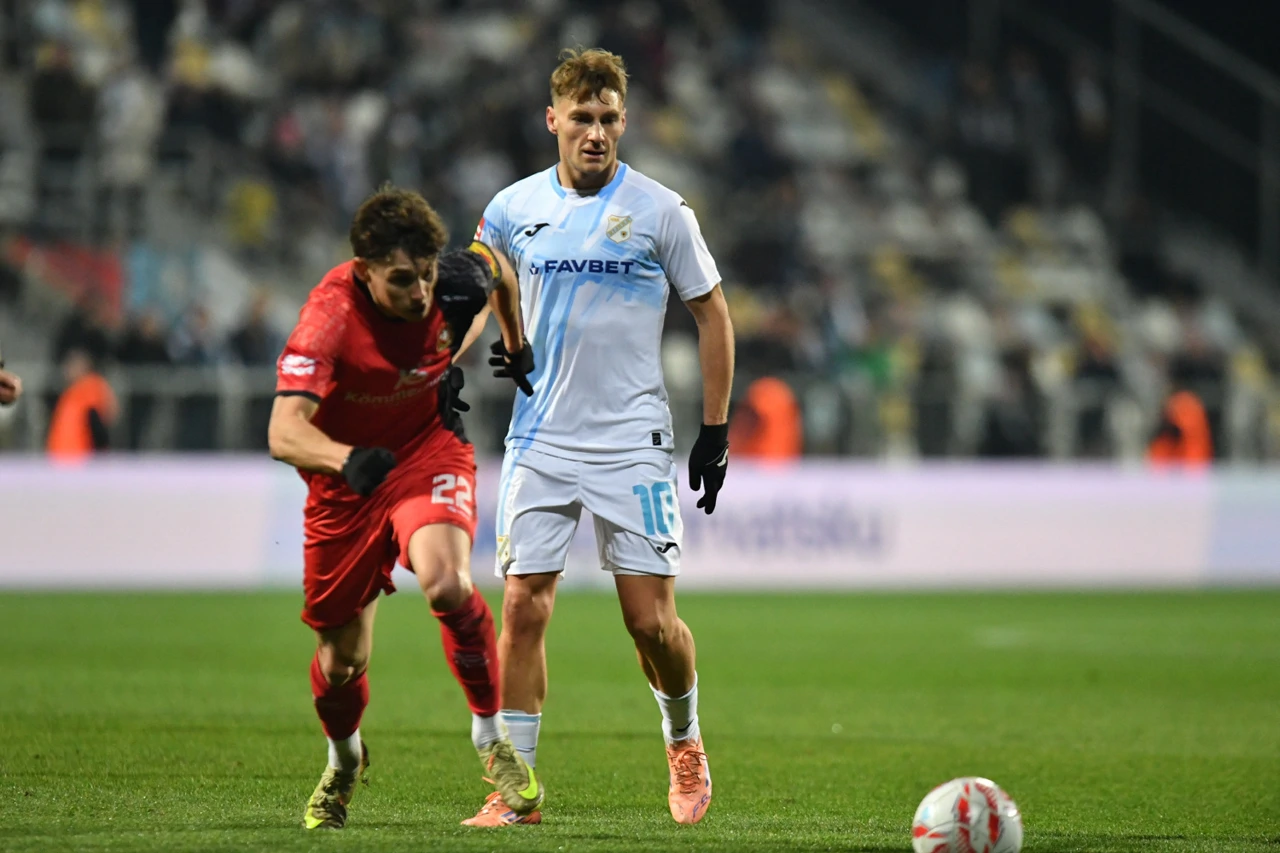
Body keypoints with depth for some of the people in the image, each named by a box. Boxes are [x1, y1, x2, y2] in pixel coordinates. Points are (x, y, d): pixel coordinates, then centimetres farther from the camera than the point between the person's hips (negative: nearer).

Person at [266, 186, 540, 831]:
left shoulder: (454, 282, -20)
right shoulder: (329, 318, -31)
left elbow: (498, 269, 8)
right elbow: (283, 432, -42)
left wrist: (515, 348, 17)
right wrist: (346, 458, -60)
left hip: (430, 451, 1)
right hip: (346, 478, 0)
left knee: (445, 582, -31)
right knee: (342, 661, 8)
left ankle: (491, 734, -11)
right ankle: (344, 760, 42)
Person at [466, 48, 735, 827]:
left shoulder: (660, 211, -3)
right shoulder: (514, 209, 3)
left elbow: (712, 313, 4)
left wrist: (716, 432, 1)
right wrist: (504, 346, 8)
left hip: (632, 443, -2)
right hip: (540, 440, 2)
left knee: (651, 619, -4)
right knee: (524, 608, -5)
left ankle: (684, 738, 25)